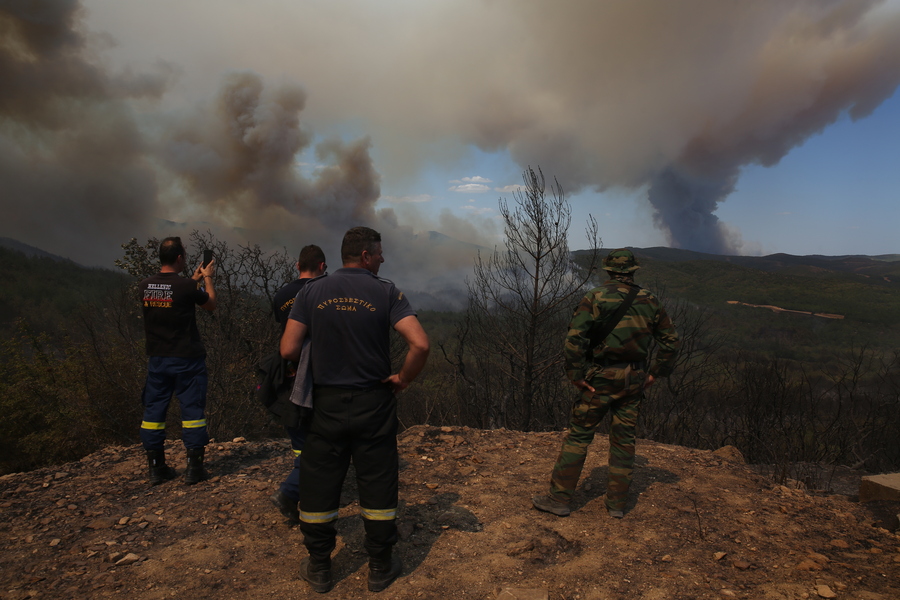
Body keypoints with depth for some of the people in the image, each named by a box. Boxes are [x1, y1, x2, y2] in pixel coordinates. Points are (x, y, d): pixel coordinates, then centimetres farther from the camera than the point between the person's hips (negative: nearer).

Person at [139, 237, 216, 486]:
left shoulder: (145, 286, 0)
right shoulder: (187, 286, -16)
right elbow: (211, 304, 2)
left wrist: (194, 280, 27)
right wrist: (207, 278, 17)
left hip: (157, 359, 5)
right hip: (187, 360, -5)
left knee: (154, 410, 11)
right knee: (192, 409, 3)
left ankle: (156, 468, 18)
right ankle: (193, 468, 7)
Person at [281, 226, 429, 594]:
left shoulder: (312, 292, -1)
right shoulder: (386, 292, -8)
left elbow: (288, 350, -6)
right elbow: (420, 344, -19)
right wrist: (403, 379, -4)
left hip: (326, 403, 2)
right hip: (373, 404, -1)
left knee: (319, 485, 15)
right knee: (378, 486, 12)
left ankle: (318, 569, 29)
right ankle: (380, 568, 26)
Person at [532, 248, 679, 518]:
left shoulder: (595, 297, -8)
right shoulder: (649, 301, 5)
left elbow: (574, 338, -18)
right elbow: (670, 339, 8)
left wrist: (576, 375, -12)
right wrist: (655, 372, 12)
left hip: (602, 378, -4)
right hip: (634, 380, 4)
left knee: (578, 435, 4)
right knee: (624, 439, 13)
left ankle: (559, 498, 8)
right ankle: (617, 503, 21)